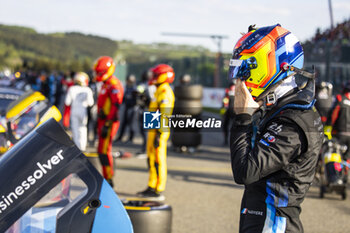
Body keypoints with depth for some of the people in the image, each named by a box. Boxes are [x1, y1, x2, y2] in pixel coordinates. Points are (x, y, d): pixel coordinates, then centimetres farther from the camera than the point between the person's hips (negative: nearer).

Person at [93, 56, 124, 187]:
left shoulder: (114, 85, -14)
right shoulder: (105, 85, 19)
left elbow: (115, 106, -22)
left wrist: (107, 125, -25)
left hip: (109, 122, -10)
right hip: (103, 122, 10)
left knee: (104, 151, -10)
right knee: (101, 151, 12)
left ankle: (109, 179, -6)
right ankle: (107, 179, 18)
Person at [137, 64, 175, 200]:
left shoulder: (165, 93, -15)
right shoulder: (159, 91, 18)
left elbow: (164, 115, -22)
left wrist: (159, 135, -24)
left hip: (159, 132, -10)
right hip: (153, 131, 10)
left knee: (159, 161, -7)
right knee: (151, 160, 14)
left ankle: (159, 191, -4)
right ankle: (152, 187, 21)